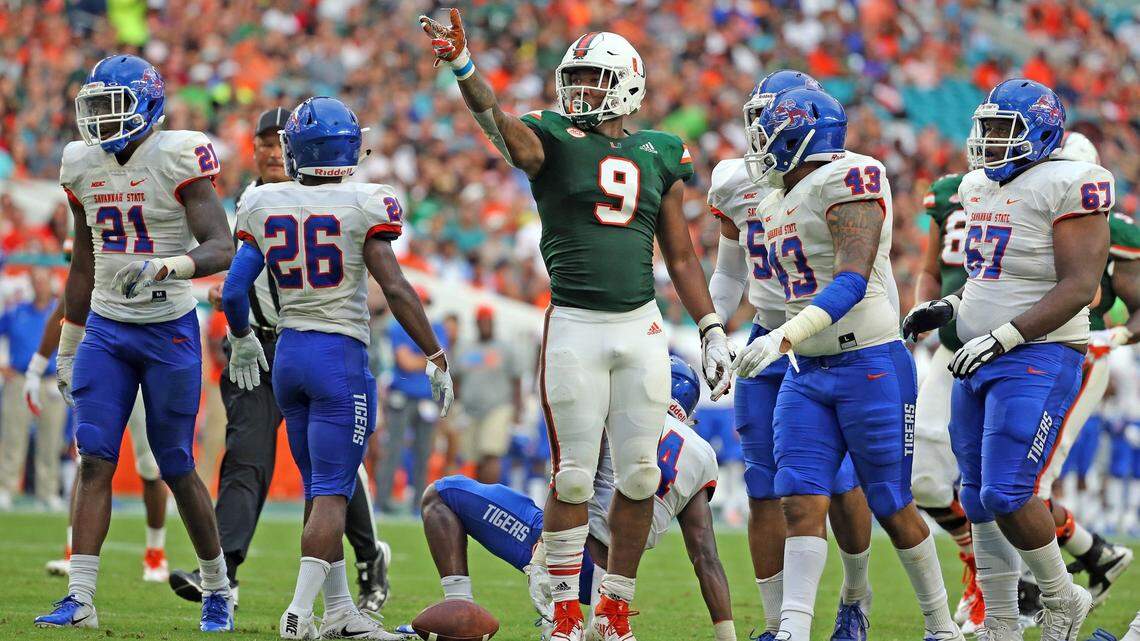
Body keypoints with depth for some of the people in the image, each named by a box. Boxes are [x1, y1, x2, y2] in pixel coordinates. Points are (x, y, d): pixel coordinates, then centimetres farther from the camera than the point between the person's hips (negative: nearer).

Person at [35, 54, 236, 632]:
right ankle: (79, 598, -11)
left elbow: (221, 249, -20)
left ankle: (216, 587, 22)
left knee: (176, 469, 3)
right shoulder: (83, 164, 6)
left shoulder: (177, 159, -13)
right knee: (94, 459, -7)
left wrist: (166, 266, -39)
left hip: (169, 329, -5)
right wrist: (68, 346, 18)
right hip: (105, 329, 5)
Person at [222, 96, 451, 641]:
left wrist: (241, 341, 23)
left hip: (288, 352, 5)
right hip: (340, 356, -5)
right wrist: (435, 357, -6)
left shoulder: (263, 206, 2)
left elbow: (233, 292, 3)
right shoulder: (364, 206, -10)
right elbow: (395, 289, -14)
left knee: (320, 488, 15)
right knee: (331, 492, -4)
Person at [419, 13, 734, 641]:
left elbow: (681, 257, 17)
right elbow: (501, 125, -21)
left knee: (640, 476, 4)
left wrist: (712, 330, 13)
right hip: (574, 329, -3)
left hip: (642, 330, 3)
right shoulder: (554, 142, 1)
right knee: (574, 476, -2)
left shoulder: (657, 156, 12)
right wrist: (463, 67, -40)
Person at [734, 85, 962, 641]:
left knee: (891, 506, 2)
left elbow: (851, 282, -24)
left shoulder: (849, 181, -13)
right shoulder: (783, 205, 15)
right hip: (807, 376, 7)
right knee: (801, 502, -8)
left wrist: (783, 338, -33)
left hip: (870, 366, -7)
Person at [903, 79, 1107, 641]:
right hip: (980, 363, 9)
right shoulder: (981, 188, 13)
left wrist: (1001, 337, -24)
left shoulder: (1065, 189, -14)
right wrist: (950, 308, 9)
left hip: (1037, 361, -9)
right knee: (979, 499, 9)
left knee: (1007, 495, -15)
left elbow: (1078, 288, -19)